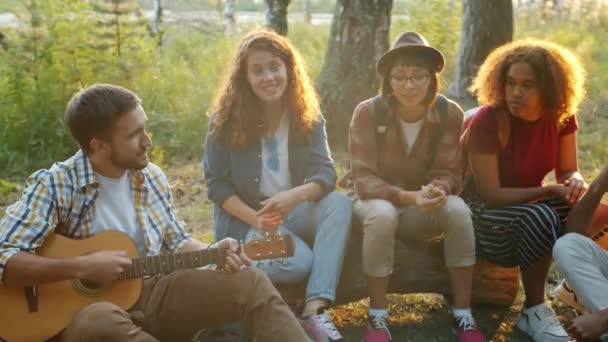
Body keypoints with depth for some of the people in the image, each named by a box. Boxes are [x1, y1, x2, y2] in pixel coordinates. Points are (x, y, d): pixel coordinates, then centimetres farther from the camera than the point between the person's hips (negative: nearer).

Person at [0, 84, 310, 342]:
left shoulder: (152, 177, 3)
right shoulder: (54, 187, -16)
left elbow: (175, 242, 14)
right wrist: (82, 266, -29)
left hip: (153, 293, 5)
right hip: (86, 307, -5)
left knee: (251, 282, -10)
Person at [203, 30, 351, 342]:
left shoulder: (307, 116, -1)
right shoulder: (226, 120, -9)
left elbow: (325, 173, -10)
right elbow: (216, 184, -7)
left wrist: (296, 195, -32)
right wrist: (256, 219, -21)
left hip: (293, 211, 5)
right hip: (243, 218, -4)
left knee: (340, 204, -28)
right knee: (297, 264, -32)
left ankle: (315, 309, -33)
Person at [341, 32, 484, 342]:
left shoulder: (450, 114, -14)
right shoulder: (367, 112, -21)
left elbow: (447, 173, -12)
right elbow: (363, 179, -22)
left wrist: (436, 191, -38)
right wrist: (408, 196, -39)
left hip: (422, 205, 2)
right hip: (373, 199, -2)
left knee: (457, 210, -30)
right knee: (382, 214, -37)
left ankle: (463, 315, -19)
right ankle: (377, 317, -22)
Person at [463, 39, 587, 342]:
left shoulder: (560, 116, -8)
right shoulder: (486, 121, -24)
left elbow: (568, 171, 0)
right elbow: (490, 194, -23)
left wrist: (575, 183, -25)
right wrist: (550, 191, -29)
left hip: (530, 204, 5)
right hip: (487, 215, -5)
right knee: (540, 216, -35)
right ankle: (534, 311, -18)